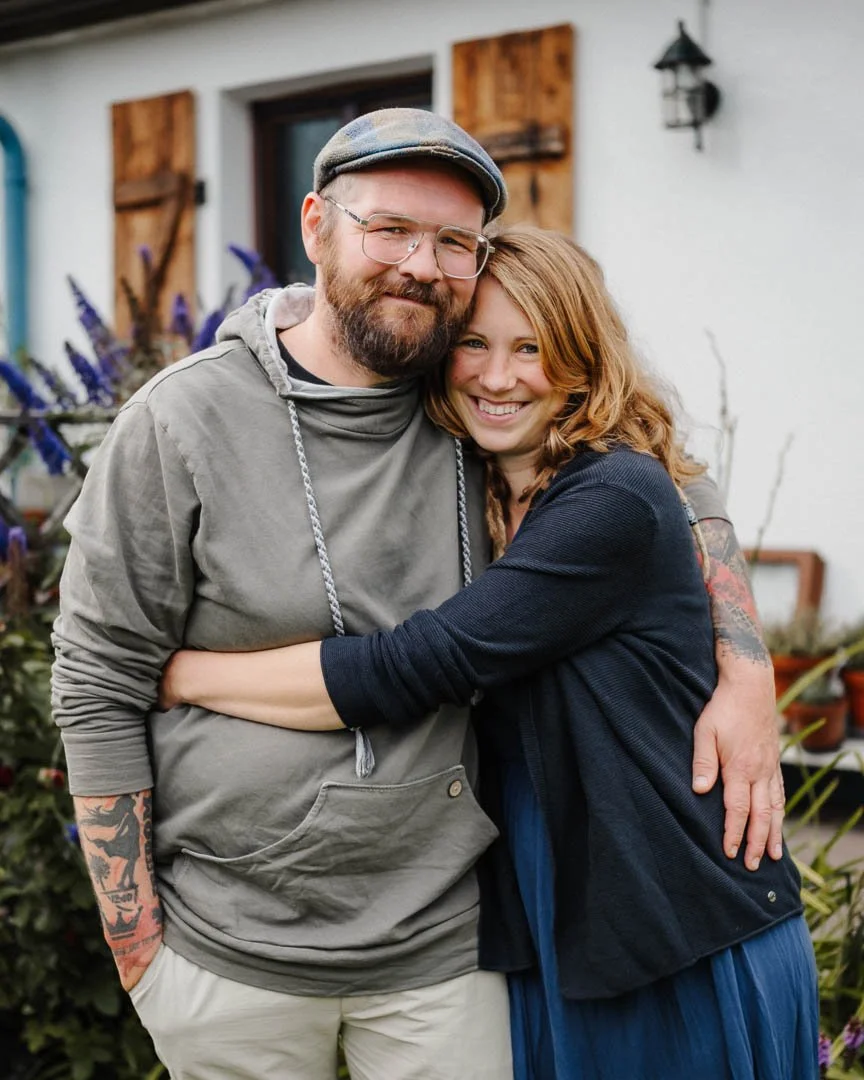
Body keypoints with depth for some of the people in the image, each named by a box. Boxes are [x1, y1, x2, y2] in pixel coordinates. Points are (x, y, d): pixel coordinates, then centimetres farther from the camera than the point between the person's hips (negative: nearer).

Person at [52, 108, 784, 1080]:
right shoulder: (181, 424, -11)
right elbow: (97, 688, -7)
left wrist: (745, 673, -4)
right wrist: (135, 946, -7)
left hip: (445, 946, 3)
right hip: (230, 953, -2)